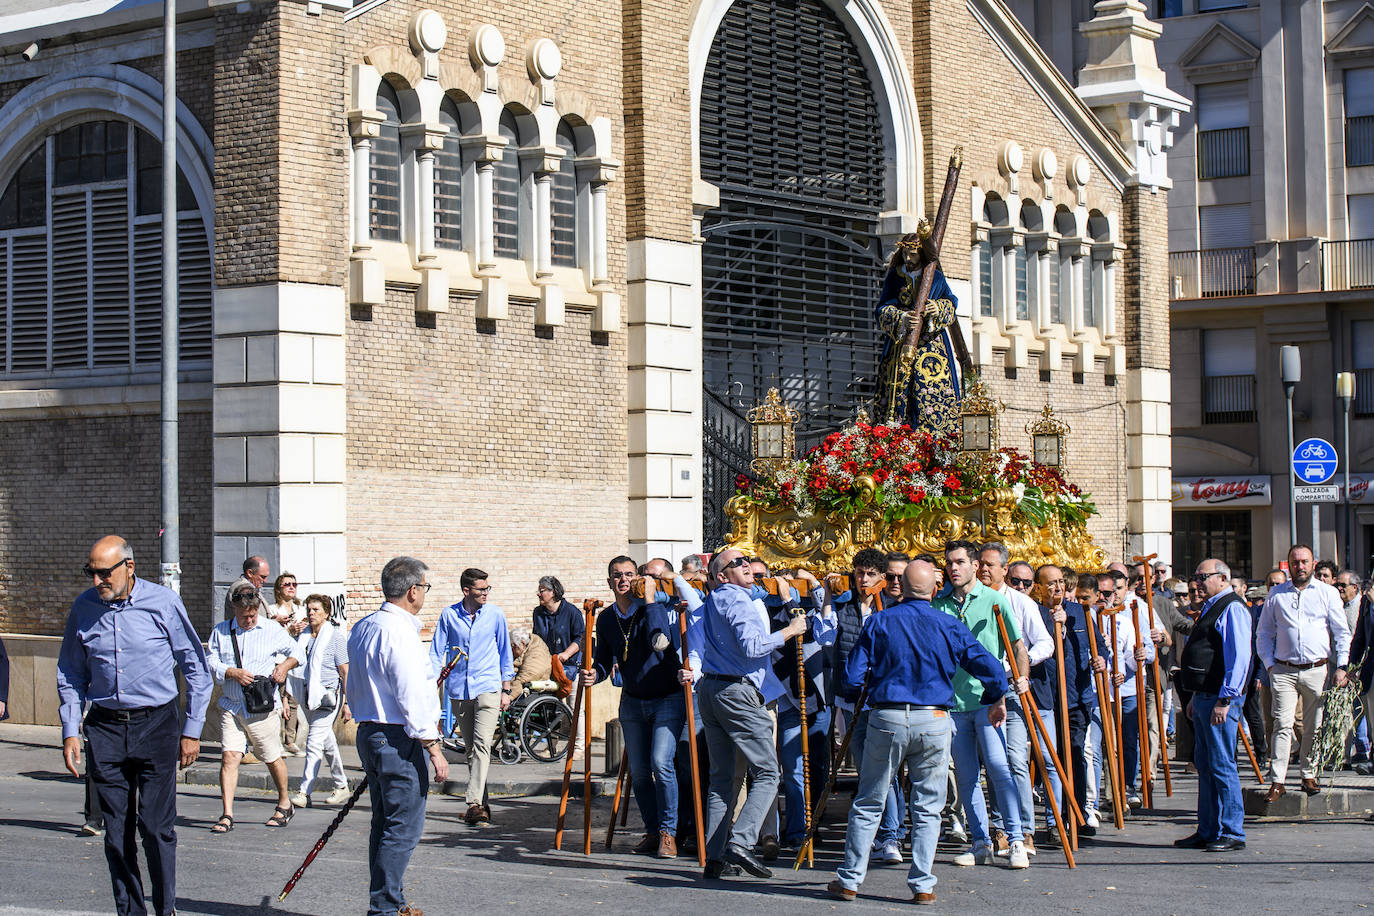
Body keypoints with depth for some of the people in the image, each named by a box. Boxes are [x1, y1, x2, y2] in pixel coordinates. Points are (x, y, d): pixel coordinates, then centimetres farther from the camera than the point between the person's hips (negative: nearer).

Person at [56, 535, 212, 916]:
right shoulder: (83, 608, 3)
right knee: (117, 831, 5)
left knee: (156, 826, -6)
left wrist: (191, 730, 1)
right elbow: (71, 674, 15)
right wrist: (70, 731, 7)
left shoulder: (163, 603, -6)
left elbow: (196, 669, 2)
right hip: (105, 728, 3)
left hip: (156, 725, -3)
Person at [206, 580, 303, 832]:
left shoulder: (272, 630, 3)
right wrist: (233, 673, -16)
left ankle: (285, 803, 32)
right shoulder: (220, 631, 5)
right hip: (231, 706, 1)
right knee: (229, 756, -11)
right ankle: (227, 815, -9)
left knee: (272, 759, 10)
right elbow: (210, 662, 0)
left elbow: (296, 652, 14)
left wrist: (285, 665, -6)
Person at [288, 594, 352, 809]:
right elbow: (293, 660, 24)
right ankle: (342, 787, 28)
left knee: (314, 743, -13)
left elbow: (345, 671, -7)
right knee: (327, 743, 16)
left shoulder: (336, 636, -6)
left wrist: (346, 702, -10)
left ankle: (304, 792, -15)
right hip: (308, 696, 7)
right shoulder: (303, 636, 11)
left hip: (327, 695, -7)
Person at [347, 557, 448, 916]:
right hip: (398, 740, -10)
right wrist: (433, 747, -17)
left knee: (385, 825, 15)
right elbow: (412, 696, -20)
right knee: (403, 829, -5)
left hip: (369, 733, 10)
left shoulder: (362, 627, 12)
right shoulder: (399, 631, -18)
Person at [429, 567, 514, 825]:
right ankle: (482, 804, 17)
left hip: (488, 688, -2)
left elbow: (505, 653, 10)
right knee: (470, 748, 8)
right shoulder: (449, 615, 2)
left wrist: (506, 690, 8)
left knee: (481, 744, -16)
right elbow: (437, 652, 7)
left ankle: (475, 802, -23)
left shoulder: (495, 614, 3)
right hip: (458, 690, 2)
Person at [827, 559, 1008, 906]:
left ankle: (849, 880, 15)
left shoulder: (879, 623, -1)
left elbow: (852, 676, -2)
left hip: (886, 718, 0)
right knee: (927, 808, 9)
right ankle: (922, 886, 7)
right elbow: (992, 669, -1)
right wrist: (997, 701, 18)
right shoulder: (949, 626, 0)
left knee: (867, 804, 11)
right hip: (934, 721, 0)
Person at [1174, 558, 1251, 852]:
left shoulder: (1232, 609, -12)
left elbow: (1239, 658, -20)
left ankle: (1232, 834, -2)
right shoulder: (1211, 607, 19)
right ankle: (1208, 831, 19)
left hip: (1220, 699, -10)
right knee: (1205, 765, 12)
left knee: (1222, 765, -7)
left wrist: (1224, 700, -23)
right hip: (1204, 696, 10)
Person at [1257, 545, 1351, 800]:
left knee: (1313, 728, 5)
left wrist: (1341, 666, -3)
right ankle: (1277, 781, -10)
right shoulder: (1276, 594, 10)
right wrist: (1269, 664, 2)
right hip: (1284, 671, 0)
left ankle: (1309, 776, 18)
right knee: (1283, 725, -8)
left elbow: (1342, 633, 7)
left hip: (1317, 670, 0)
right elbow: (1264, 633, 14)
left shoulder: (1328, 593, 7)